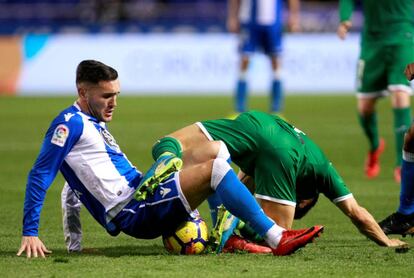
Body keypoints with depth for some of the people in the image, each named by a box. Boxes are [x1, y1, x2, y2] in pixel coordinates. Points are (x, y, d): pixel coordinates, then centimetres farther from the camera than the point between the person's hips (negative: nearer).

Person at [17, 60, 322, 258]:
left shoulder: (94, 124, 22)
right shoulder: (70, 123, -8)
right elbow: (39, 176, -13)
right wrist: (30, 234, -17)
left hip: (138, 196, 11)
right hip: (128, 209, -11)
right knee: (214, 168, -21)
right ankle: (277, 238, -22)